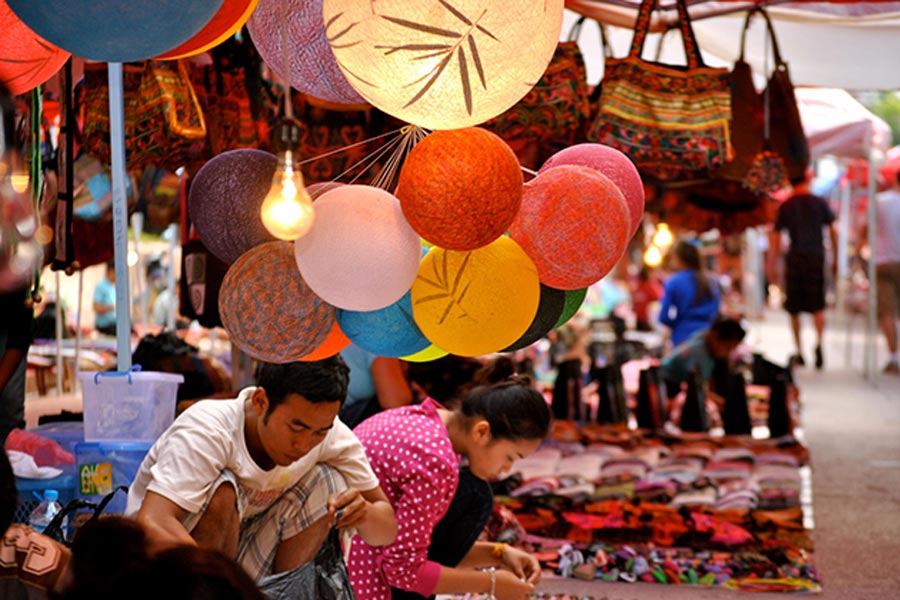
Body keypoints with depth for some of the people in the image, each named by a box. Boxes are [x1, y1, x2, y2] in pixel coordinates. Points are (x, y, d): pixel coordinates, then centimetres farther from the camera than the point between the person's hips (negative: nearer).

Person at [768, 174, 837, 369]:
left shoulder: (785, 207, 3)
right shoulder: (820, 203, 3)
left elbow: (776, 239, 1)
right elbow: (833, 232, 2)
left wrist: (771, 265, 5)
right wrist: (835, 258, 11)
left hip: (795, 258, 0)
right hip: (816, 257, 0)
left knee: (794, 309, 10)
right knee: (818, 307, 3)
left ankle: (799, 352, 12)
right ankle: (819, 342, -22)